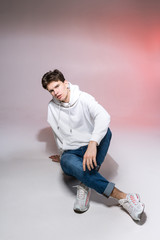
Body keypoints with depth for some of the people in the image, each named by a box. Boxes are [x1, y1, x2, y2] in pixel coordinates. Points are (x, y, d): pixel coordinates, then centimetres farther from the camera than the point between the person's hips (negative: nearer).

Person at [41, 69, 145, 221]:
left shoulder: (83, 98, -10)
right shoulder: (52, 107, 1)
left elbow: (104, 116, -30)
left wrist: (93, 143, -45)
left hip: (92, 147, -1)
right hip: (71, 152, 1)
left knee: (105, 130, -31)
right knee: (67, 162, -36)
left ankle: (85, 184, -30)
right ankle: (122, 197, -36)